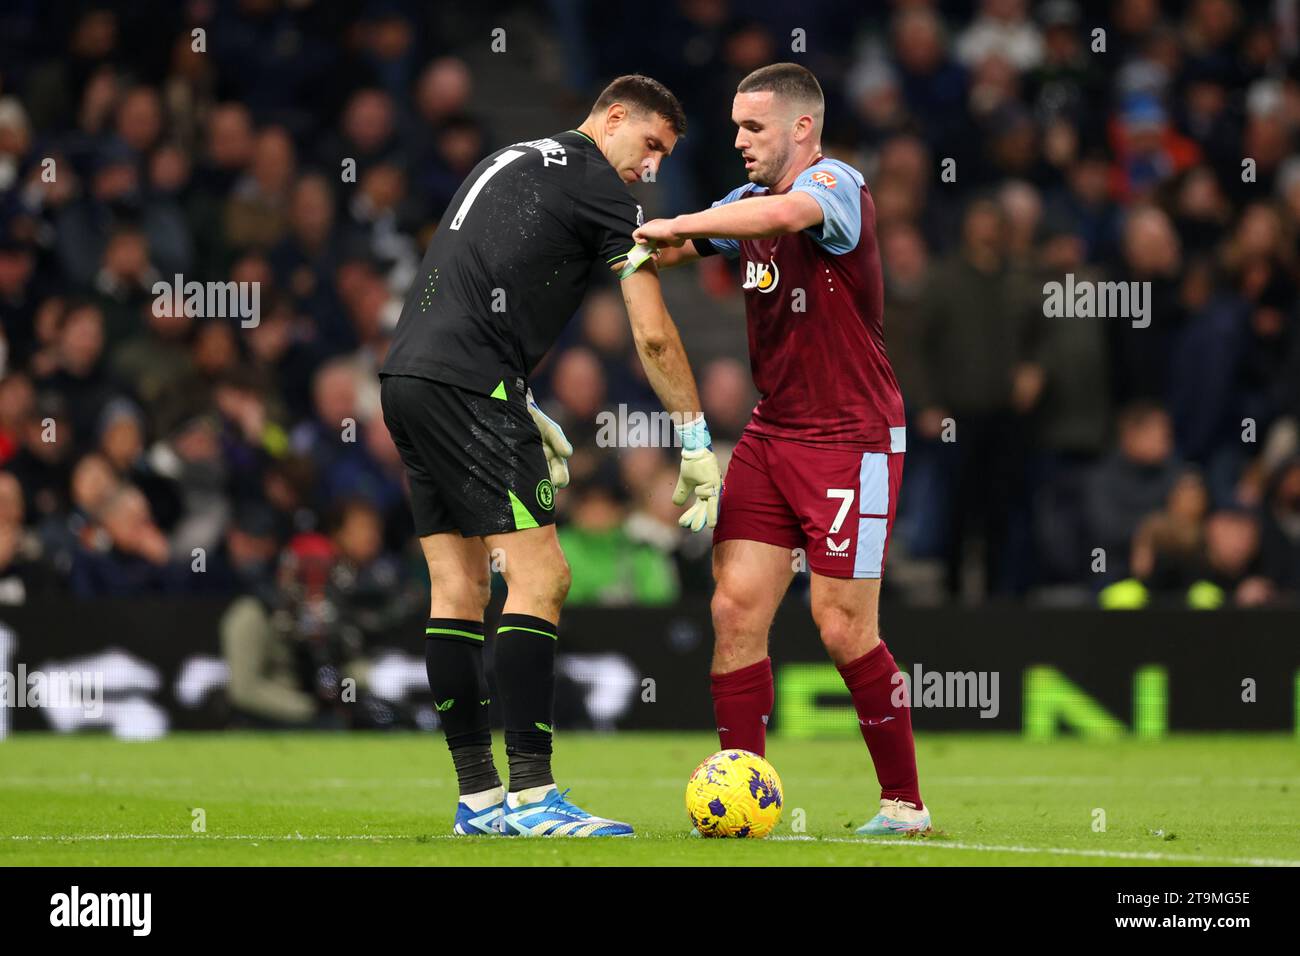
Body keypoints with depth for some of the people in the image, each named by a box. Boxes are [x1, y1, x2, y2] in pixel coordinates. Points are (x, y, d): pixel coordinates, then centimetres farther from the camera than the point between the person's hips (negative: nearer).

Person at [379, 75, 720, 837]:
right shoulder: (599, 187, -1)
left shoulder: (514, 162, 26)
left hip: (408, 376, 9)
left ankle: (478, 798, 9)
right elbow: (653, 335, -4)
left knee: (458, 588, 9)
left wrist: (527, 416, 26)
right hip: (466, 385, -9)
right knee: (540, 578, -9)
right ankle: (531, 795, -14)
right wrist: (697, 444, 3)